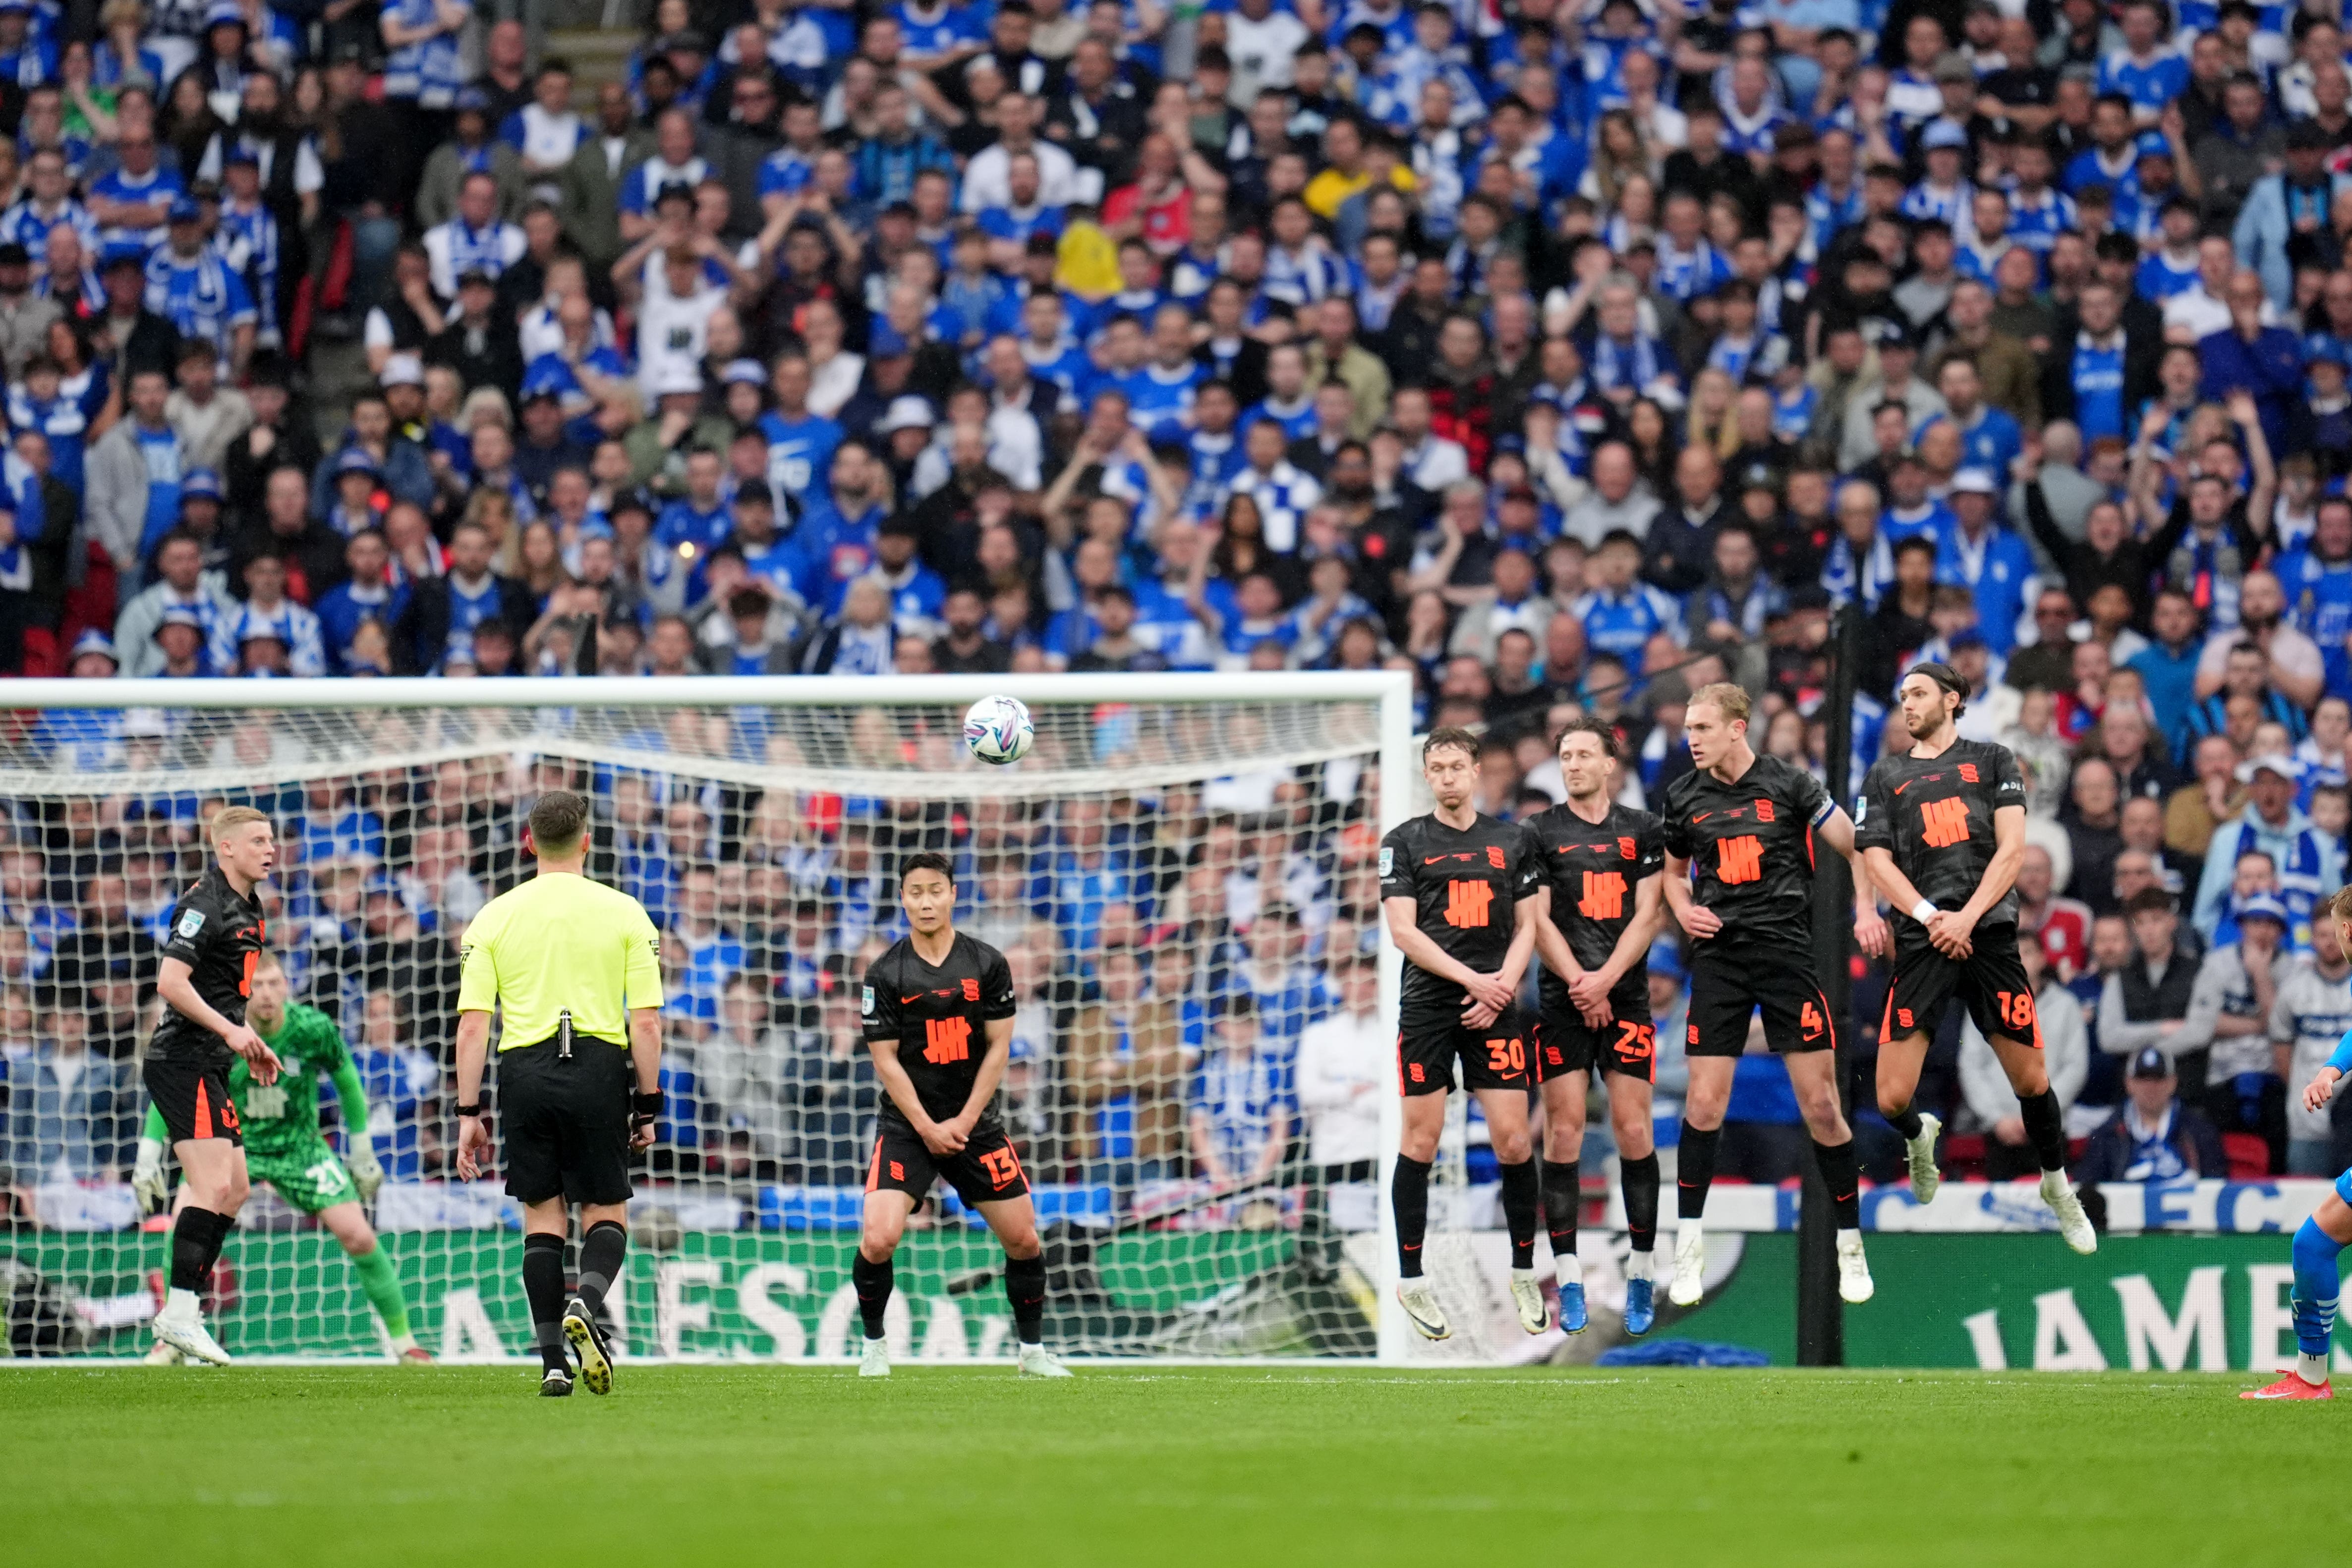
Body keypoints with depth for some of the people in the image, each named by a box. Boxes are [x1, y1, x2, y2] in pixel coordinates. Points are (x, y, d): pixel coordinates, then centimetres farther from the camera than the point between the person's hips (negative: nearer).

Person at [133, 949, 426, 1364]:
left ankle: (403, 1341, 6)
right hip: (234, 1143, 0)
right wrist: (148, 1156, -5)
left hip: (300, 1147, 0)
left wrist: (363, 1155, 7)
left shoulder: (313, 1029, -19)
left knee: (359, 1237, -12)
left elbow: (347, 1082, 1)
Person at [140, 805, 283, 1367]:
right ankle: (179, 1313, -18)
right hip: (184, 1062, -10)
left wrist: (250, 1044, 20)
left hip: (210, 1066, 10)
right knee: (213, 1185, -17)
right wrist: (230, 1030, -22)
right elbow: (170, 982, -21)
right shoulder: (205, 904, -13)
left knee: (233, 1189, 11)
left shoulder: (246, 909, 18)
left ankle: (182, 1310, 14)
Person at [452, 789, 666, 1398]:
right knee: (607, 1212, 9)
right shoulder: (624, 914, 3)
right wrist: (647, 1107, 6)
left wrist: (469, 1113, 4)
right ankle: (585, 1303, -21)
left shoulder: (494, 918, 5)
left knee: (543, 1215, 9)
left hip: (525, 1071, 1)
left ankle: (553, 1363, 2)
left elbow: (472, 1026, 1)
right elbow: (646, 1022, -1)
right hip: (599, 1068, -1)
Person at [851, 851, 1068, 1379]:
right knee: (878, 1239, -18)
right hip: (906, 1125, -2)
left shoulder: (988, 964, -1)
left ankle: (1033, 1350, 21)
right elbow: (886, 1060, -6)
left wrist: (963, 1123, -8)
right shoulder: (885, 974, -6)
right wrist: (927, 1129, -13)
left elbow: (998, 1047, 0)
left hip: (975, 1123, 2)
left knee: (1024, 1239, 2)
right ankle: (874, 1344, 4)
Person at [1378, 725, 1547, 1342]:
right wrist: (1473, 979, -11)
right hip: (1427, 1007, -2)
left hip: (1494, 1009, 2)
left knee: (1513, 1140, -3)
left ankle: (1524, 1273, 11)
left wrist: (1502, 987, -5)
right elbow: (1403, 931, -3)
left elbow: (1527, 927, 11)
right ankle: (1411, 1280, 8)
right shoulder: (1405, 842, 4)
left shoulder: (1512, 841, 11)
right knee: (1421, 1140, -1)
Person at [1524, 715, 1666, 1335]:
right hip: (1563, 1000, 0)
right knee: (1563, 1131, -5)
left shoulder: (1641, 830, 8)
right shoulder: (1540, 832, 6)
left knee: (1633, 1131, -4)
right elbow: (1539, 918, 1)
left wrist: (1605, 980, -10)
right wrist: (1578, 983, -9)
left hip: (1626, 998, 0)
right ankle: (1568, 1279, -3)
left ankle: (1640, 1276, 3)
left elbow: (1646, 916, 3)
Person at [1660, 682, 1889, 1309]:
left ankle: (1850, 1245, 9)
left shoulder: (1789, 785, -3)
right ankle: (1689, 1249, 7)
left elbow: (1857, 847, 4)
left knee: (1821, 1103, -4)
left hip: (1787, 951, -2)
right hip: (1718, 955, 2)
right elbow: (1675, 869, 23)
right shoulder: (1684, 797, 7)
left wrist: (1866, 910, -11)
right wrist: (1683, 909, 2)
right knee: (1704, 1102, -4)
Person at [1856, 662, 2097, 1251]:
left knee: (2032, 1081, 1)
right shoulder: (1885, 776, 16)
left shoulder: (1993, 761, 13)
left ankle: (2057, 1186, 27)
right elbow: (1877, 861, 6)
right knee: (1892, 1098, -8)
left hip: (1989, 933, -1)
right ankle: (1919, 1136, 28)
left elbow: (2012, 849, 4)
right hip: (1920, 945, 1)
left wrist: (1967, 917, -9)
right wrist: (1931, 917, -9)